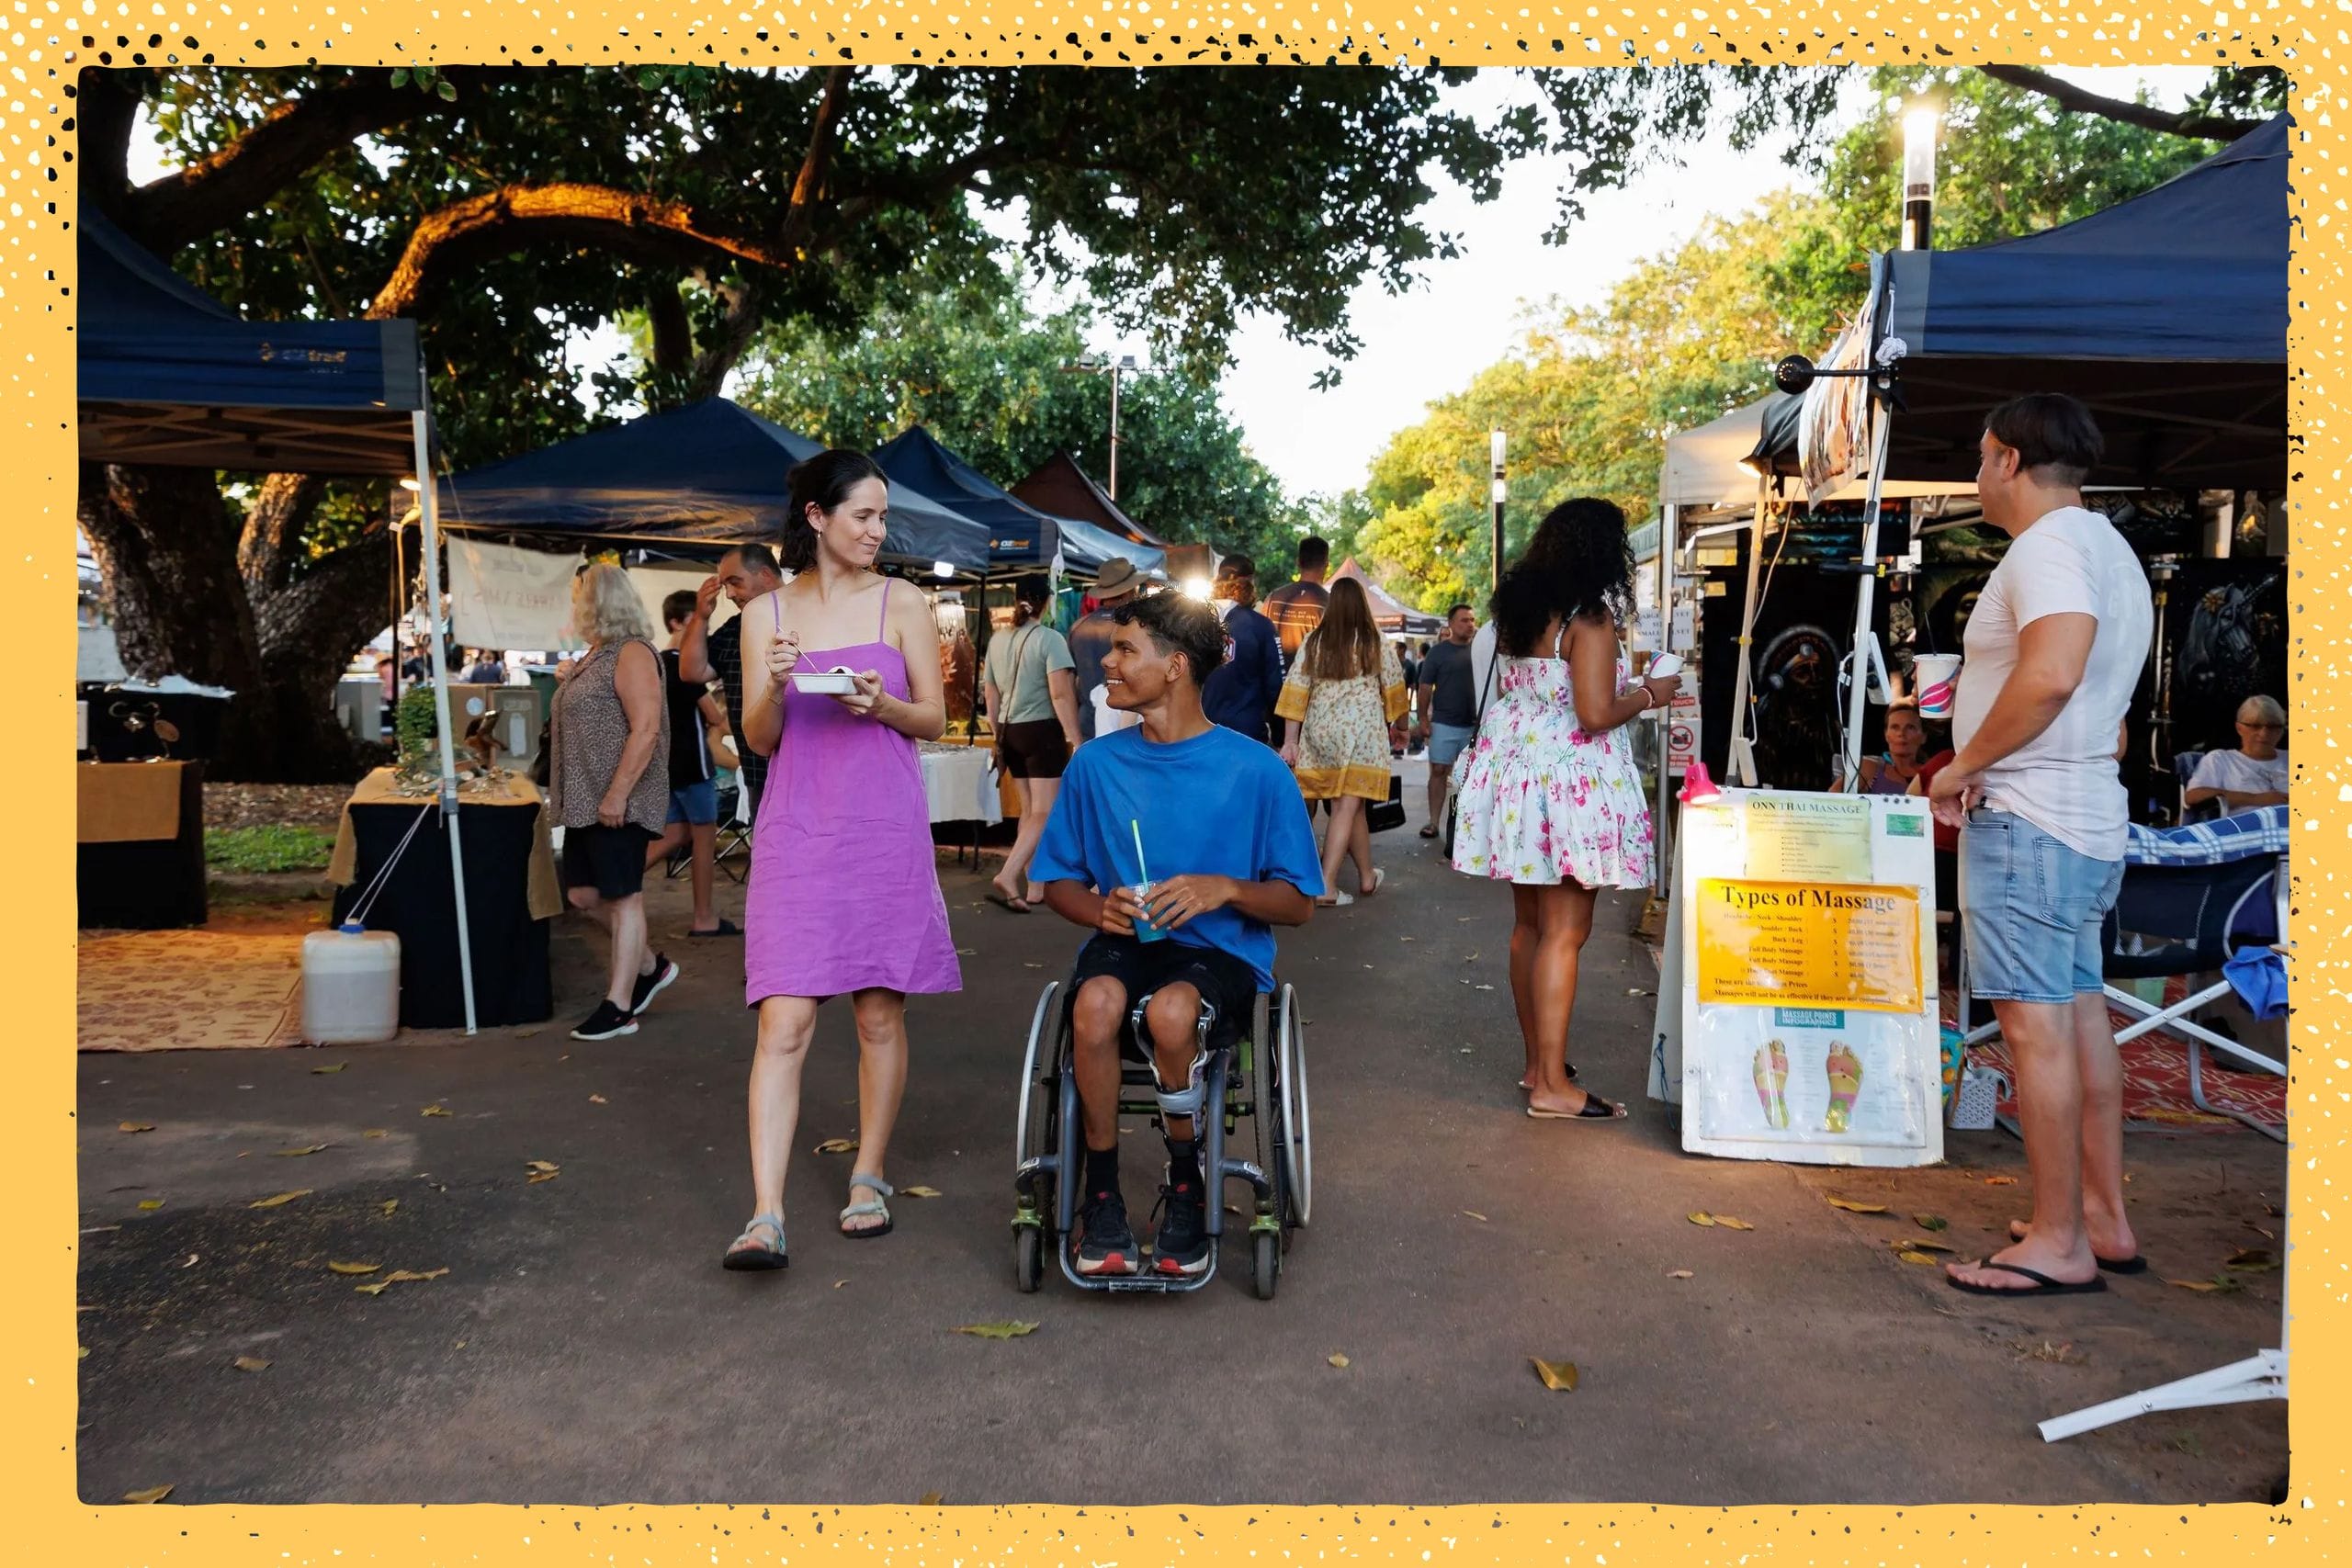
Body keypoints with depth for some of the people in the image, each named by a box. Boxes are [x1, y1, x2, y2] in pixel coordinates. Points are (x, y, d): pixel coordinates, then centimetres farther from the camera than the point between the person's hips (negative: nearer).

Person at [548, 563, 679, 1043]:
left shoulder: (630, 654, -13)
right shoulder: (593, 656, 17)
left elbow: (646, 728, -22)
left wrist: (617, 794, -24)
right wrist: (567, 794, 19)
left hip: (619, 804, -10)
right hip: (586, 803, 10)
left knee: (623, 897, -3)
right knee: (582, 894, 13)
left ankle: (619, 1008, 3)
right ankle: (649, 965, 28)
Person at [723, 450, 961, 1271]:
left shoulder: (901, 603, 4)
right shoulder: (766, 612, 6)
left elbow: (934, 718, 5)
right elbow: (758, 739, 6)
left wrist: (882, 704, -15)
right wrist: (775, 688, -15)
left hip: (884, 832, 0)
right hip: (796, 831, 0)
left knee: (880, 1014, 7)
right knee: (783, 1023, -7)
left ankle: (869, 1176, 24)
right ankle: (766, 1215, -7)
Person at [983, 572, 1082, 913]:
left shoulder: (997, 640, 8)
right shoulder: (1049, 639, -10)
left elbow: (990, 695, 14)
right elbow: (1061, 694, -18)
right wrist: (1075, 739, -15)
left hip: (1010, 732, 7)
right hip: (1042, 731, -7)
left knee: (1029, 810, 14)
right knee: (1044, 813, -5)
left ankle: (1035, 887, 18)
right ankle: (1007, 877, -19)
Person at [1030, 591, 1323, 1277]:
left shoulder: (1255, 771, -4)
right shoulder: (1096, 764, 4)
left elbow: (1299, 903, 1)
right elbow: (1057, 881, 13)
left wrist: (1225, 889, -18)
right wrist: (1100, 908, -10)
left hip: (1221, 950, -2)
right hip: (1123, 941, 2)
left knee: (1172, 1011, -35)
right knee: (1096, 1002, -33)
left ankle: (1187, 1186, -8)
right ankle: (1099, 1193, -12)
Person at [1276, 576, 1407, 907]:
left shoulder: (1313, 642, 1)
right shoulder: (1376, 644, -4)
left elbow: (1296, 692, -2)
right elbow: (1393, 689, 2)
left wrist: (1290, 741, 2)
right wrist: (1388, 724, 20)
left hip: (1321, 733, 3)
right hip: (1362, 732, -3)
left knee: (1351, 805, 16)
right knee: (1347, 808, -1)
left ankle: (1367, 877, 26)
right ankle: (1327, 883, -6)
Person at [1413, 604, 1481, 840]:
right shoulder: (1439, 652, 0)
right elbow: (1425, 687, 0)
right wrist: (1422, 719, -6)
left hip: (1474, 724, 2)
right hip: (1444, 723, -2)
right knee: (1439, 771, 0)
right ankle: (1433, 821, 5)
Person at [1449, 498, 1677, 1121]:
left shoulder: (1516, 610, 10)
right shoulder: (1590, 619, -14)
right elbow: (1596, 715, -21)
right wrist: (1648, 695, -2)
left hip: (1515, 769, 8)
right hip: (1571, 783, -8)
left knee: (1529, 924, 14)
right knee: (1565, 931, -5)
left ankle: (1537, 1062, 24)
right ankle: (1551, 1085, -2)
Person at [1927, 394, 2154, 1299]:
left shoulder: (2047, 546, -13)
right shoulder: (2110, 550, 21)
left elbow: (2051, 673, -30)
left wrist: (1964, 766, -19)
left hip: (2028, 817, -11)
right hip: (2091, 819, 11)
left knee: (2036, 1023, -7)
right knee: (2080, 1015, 15)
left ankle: (2059, 1244, -2)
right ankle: (2104, 1218, 23)